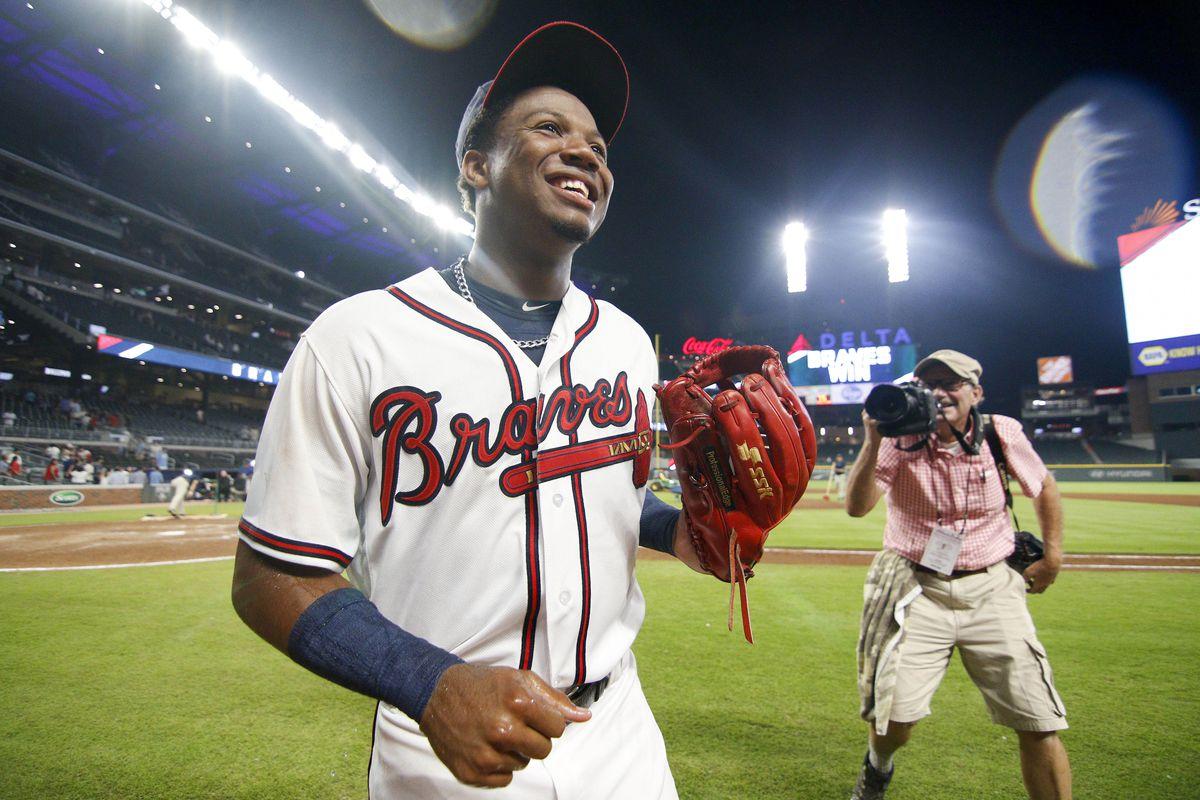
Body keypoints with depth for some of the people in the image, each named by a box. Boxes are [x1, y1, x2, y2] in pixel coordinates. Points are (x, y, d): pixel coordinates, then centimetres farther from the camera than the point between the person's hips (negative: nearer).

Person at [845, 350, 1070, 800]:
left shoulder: (1003, 434, -4)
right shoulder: (901, 441, -10)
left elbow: (1044, 487, 15)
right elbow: (856, 507, -22)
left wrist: (1053, 557, 11)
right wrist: (873, 442, -31)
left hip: (991, 590, 2)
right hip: (917, 590, -2)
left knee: (1040, 724, -3)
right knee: (894, 716, -8)